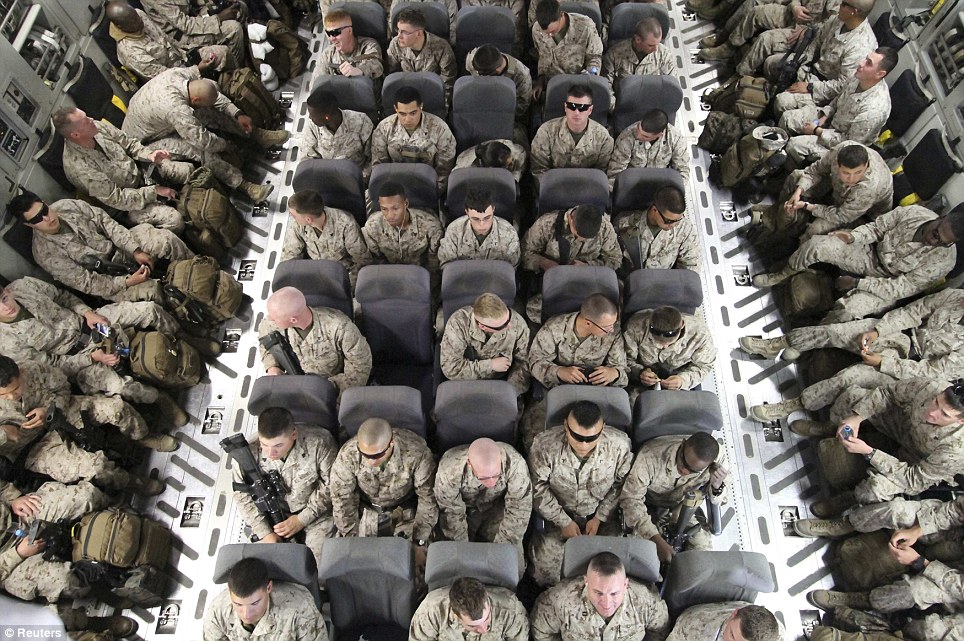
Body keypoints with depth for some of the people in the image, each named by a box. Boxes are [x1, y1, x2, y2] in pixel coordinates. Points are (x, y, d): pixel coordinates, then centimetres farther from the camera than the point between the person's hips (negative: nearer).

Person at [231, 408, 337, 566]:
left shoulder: (319, 443, -28)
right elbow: (243, 496, -6)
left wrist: (302, 519, -16)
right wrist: (265, 533, -11)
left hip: (315, 511, -1)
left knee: (324, 565, -12)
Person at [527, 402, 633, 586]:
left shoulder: (619, 444, -23)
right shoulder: (544, 445, -26)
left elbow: (621, 484, -4)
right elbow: (538, 488, -12)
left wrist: (600, 518, -8)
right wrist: (564, 522, -12)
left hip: (602, 515, 1)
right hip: (559, 514, -1)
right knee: (545, 561, -18)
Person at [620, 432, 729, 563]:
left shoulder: (715, 462, -25)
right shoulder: (651, 455, -37)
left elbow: (716, 501, -8)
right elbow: (630, 498, -31)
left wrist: (717, 485, -33)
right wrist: (657, 540, -39)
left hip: (683, 507, 3)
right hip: (649, 507, -3)